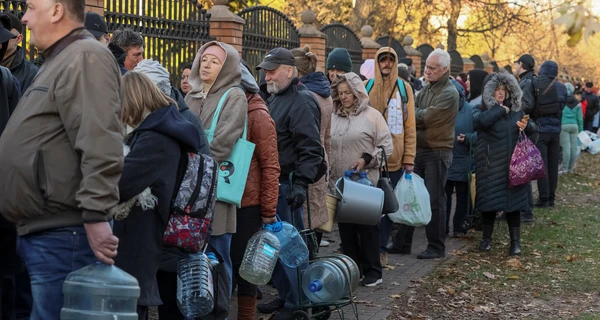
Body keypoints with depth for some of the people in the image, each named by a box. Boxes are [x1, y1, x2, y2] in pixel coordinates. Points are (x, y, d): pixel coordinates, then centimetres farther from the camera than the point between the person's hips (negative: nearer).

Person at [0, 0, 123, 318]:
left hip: (62, 234, -11)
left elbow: (100, 144, -23)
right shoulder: (60, 61, 21)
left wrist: (95, 214, -27)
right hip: (41, 231, 11)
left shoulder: (84, 58, -12)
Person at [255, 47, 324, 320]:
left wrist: (300, 183, -26)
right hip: (273, 182, 9)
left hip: (288, 183, -9)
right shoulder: (275, 98, 16)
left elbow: (310, 148, -20)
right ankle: (284, 295, 25)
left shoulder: (301, 101, -13)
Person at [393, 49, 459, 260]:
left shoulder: (449, 94, -13)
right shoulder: (427, 88, 14)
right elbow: (416, 115, 8)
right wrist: (417, 114, -14)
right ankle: (403, 242, 17)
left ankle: (437, 247, 7)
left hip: (437, 153, -8)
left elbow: (426, 117, -20)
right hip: (419, 149, 8)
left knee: (435, 200, -2)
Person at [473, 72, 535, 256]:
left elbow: (532, 129, 19)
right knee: (489, 200, 3)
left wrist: (526, 126, -4)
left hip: (512, 164, 3)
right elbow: (481, 121, -25)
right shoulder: (481, 110, -1)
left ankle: (515, 241, 10)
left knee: (513, 201, 3)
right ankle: (486, 238, 19)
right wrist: (500, 109, -12)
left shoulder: (515, 110, 11)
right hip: (490, 165, -3)